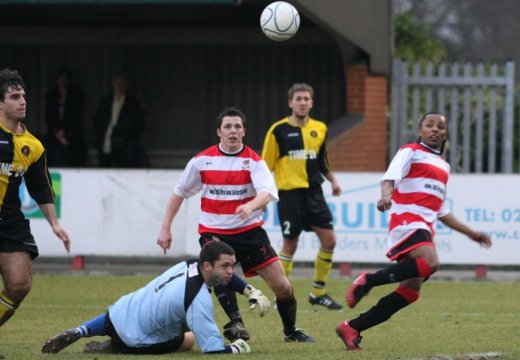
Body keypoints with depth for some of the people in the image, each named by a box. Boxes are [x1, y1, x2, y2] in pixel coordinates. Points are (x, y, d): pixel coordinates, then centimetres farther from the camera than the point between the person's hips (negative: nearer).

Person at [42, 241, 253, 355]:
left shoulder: (189, 265, -8)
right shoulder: (199, 301, -31)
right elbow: (214, 351, -31)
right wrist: (237, 348, -12)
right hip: (134, 341, -7)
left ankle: (79, 332, 22)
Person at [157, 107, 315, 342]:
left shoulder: (253, 161, -7)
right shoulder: (202, 161, -2)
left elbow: (267, 193, -25)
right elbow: (179, 193, 10)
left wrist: (250, 206, -47)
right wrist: (165, 228, 7)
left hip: (249, 230, 0)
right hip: (213, 232, 0)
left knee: (282, 286, -3)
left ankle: (290, 330, 20)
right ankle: (235, 322, -31)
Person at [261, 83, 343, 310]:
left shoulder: (319, 129, 9)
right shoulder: (279, 131, -6)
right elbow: (266, 165, -3)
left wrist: (333, 180, 18)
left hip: (313, 191, 5)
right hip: (290, 193, -5)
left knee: (329, 240, -1)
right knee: (290, 244, -2)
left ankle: (318, 292, 12)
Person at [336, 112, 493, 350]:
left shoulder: (443, 166, 27)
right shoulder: (410, 152, 5)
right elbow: (390, 178, -13)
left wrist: (471, 233, 31)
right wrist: (386, 196, -36)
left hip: (425, 229, 8)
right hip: (407, 220, -8)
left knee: (410, 292, -3)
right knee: (430, 263, -34)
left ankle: (352, 329, 3)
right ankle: (368, 281, -23)